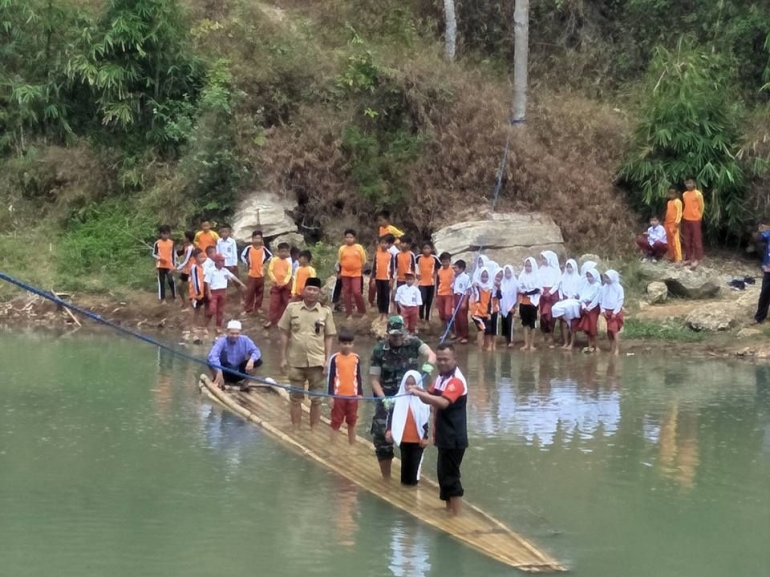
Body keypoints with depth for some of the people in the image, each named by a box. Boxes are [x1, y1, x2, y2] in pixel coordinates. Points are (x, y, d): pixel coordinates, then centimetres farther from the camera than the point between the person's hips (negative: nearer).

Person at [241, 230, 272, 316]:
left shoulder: (263, 249, -2)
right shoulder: (249, 248, -8)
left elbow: (270, 255, 11)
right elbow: (242, 255, 1)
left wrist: (264, 262, 4)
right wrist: (247, 264, -3)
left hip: (261, 274, 2)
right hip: (251, 274, -2)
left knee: (260, 292, 10)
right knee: (249, 292, -2)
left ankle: (258, 307, 23)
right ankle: (247, 308, 4)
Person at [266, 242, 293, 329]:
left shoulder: (289, 262, 1)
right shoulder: (274, 260, -2)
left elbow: (289, 274, -4)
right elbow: (270, 271, -6)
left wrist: (285, 282, -19)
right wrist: (274, 280, -19)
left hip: (285, 285, 2)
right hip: (275, 285, -2)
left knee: (284, 303, 9)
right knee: (274, 303, -4)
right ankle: (271, 320, 0)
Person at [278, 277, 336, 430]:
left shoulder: (325, 311, 0)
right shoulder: (292, 308, 0)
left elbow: (328, 337, 4)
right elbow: (284, 334, 4)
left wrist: (328, 360, -3)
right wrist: (283, 358, 1)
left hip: (317, 362, 0)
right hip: (295, 361, 0)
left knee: (316, 399, 6)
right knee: (296, 398, 8)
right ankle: (295, 431, 17)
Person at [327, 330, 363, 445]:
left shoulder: (356, 358, 3)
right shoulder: (335, 358, -7)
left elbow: (358, 377, 9)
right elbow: (330, 378, -4)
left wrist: (360, 394, 8)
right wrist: (331, 396, -7)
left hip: (352, 395, 3)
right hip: (338, 395, -3)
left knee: (352, 422, 12)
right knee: (336, 423, 3)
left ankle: (352, 447, 23)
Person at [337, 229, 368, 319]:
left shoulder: (359, 247, -3)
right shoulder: (342, 248, 1)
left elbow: (364, 261, 3)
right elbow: (339, 262, 10)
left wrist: (361, 271, 2)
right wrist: (340, 272, 8)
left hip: (356, 274, -3)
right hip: (345, 274, 3)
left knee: (357, 292, -11)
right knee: (346, 293, 5)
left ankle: (363, 312, 5)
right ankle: (349, 313, 13)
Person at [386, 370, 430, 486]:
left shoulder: (423, 400, -5)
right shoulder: (399, 399, -2)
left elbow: (425, 420, -3)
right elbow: (392, 416, 0)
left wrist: (425, 437, -5)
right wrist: (389, 430, -12)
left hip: (417, 439, -2)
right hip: (403, 438, 2)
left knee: (415, 460, 6)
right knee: (405, 460, 13)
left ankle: (413, 481, 16)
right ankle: (405, 480, 23)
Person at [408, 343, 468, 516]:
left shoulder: (456, 381, -20)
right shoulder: (441, 378, 11)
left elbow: (443, 402, -35)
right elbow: (430, 398, 15)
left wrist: (420, 393, -38)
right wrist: (420, 391, -6)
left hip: (453, 439, -10)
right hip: (444, 437, 10)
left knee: (450, 477, -8)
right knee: (444, 474, 18)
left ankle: (457, 516, -4)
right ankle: (449, 510, 30)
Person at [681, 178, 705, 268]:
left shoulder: (698, 194, -9)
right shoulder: (684, 194, 10)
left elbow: (702, 206, -6)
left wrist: (699, 217, -6)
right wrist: (683, 214, 11)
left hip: (695, 220, -7)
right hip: (686, 219, 7)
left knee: (696, 240, -2)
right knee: (687, 240, 11)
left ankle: (697, 259, 2)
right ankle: (688, 258, 19)